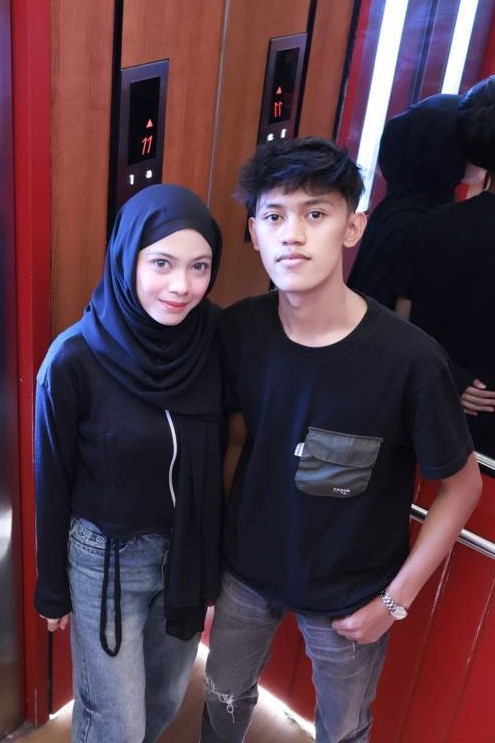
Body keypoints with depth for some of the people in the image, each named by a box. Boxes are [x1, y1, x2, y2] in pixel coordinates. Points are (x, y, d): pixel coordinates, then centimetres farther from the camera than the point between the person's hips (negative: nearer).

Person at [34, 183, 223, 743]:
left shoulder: (217, 339, -13)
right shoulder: (75, 358, -23)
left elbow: (220, 452, -1)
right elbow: (53, 481, -10)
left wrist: (216, 554, 7)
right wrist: (53, 588, 0)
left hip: (190, 550, 4)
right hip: (106, 557, -3)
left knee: (165, 698, 25)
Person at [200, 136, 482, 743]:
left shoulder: (408, 357, -28)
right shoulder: (237, 330, -16)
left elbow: (462, 485, -14)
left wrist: (395, 599, -10)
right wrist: (218, 534, 5)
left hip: (349, 594, -2)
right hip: (247, 568, 3)